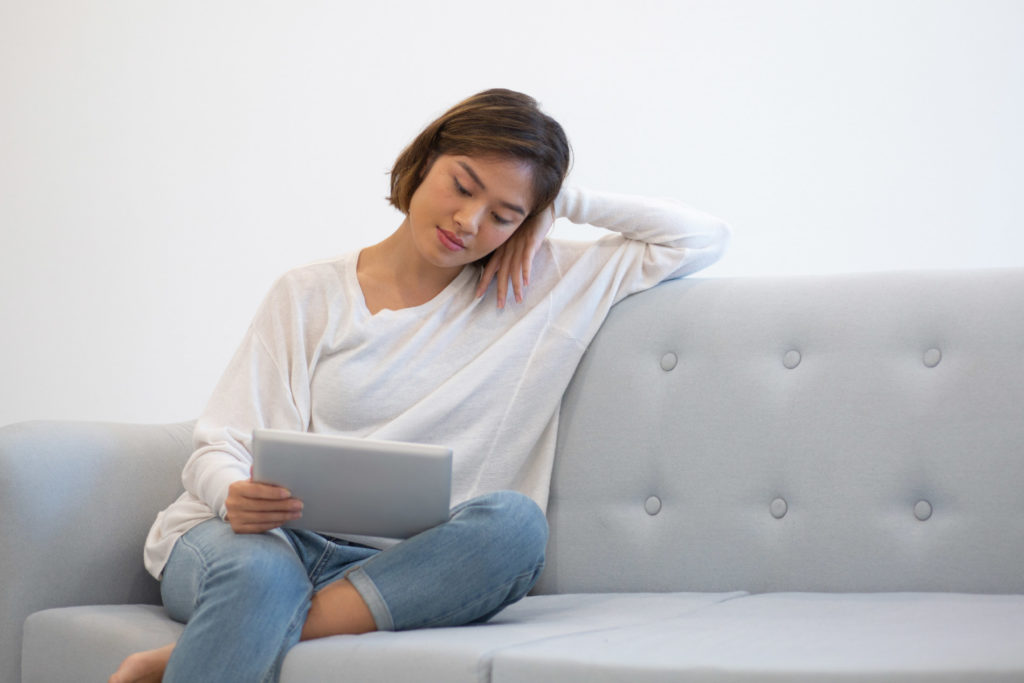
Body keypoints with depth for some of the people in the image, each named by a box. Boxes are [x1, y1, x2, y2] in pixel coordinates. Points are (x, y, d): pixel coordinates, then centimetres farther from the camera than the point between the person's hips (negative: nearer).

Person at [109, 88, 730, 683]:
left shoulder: (546, 286, 13)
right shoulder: (311, 295, 9)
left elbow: (701, 239, 11)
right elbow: (219, 449, 3)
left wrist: (562, 200, 8)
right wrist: (236, 495, -21)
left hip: (390, 565, 2)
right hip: (260, 536, -2)